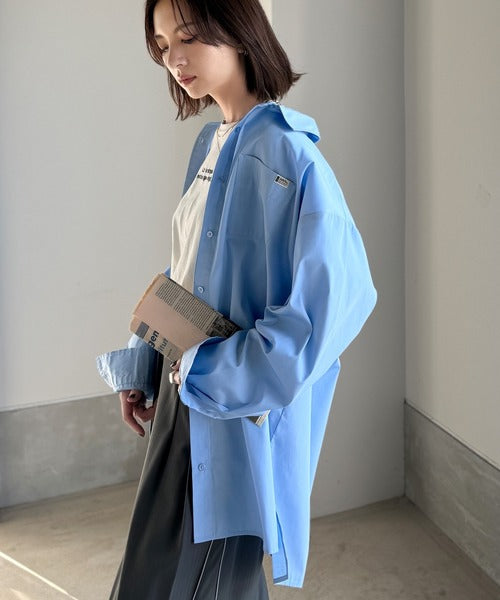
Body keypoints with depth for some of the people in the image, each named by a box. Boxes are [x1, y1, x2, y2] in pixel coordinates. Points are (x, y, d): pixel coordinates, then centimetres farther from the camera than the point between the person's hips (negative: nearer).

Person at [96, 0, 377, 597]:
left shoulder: (285, 152, -18)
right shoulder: (210, 145, 9)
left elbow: (337, 294, -26)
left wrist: (213, 376, -20)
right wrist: (138, 366, 13)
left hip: (238, 414, -8)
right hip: (185, 394, 8)